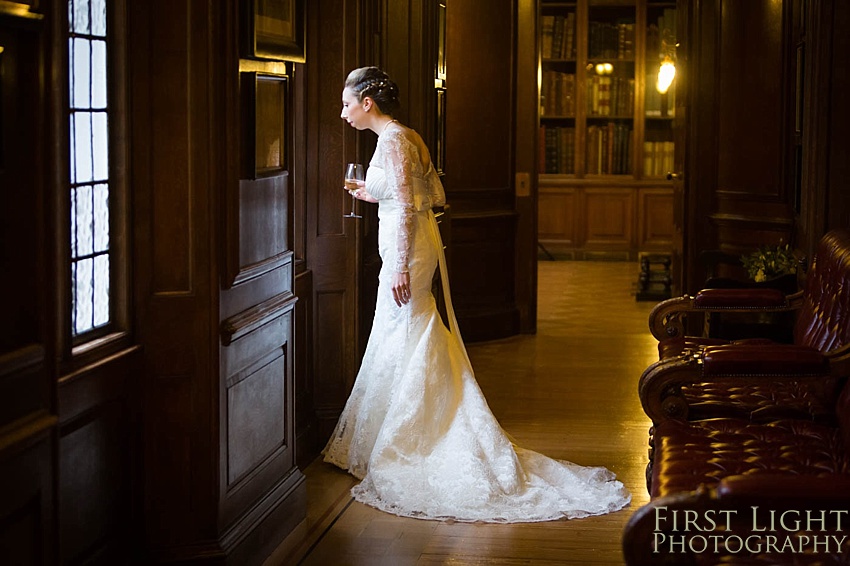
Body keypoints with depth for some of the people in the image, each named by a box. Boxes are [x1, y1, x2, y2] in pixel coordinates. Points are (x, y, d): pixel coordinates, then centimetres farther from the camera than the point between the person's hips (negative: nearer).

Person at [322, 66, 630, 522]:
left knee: (403, 350, -3)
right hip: (418, 246, 10)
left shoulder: (392, 140, -15)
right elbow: (435, 195, 17)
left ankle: (397, 456, 5)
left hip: (407, 253, -10)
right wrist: (373, 194, 21)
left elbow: (405, 207, -21)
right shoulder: (406, 137, 13)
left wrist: (400, 268, -23)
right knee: (412, 351, 13)